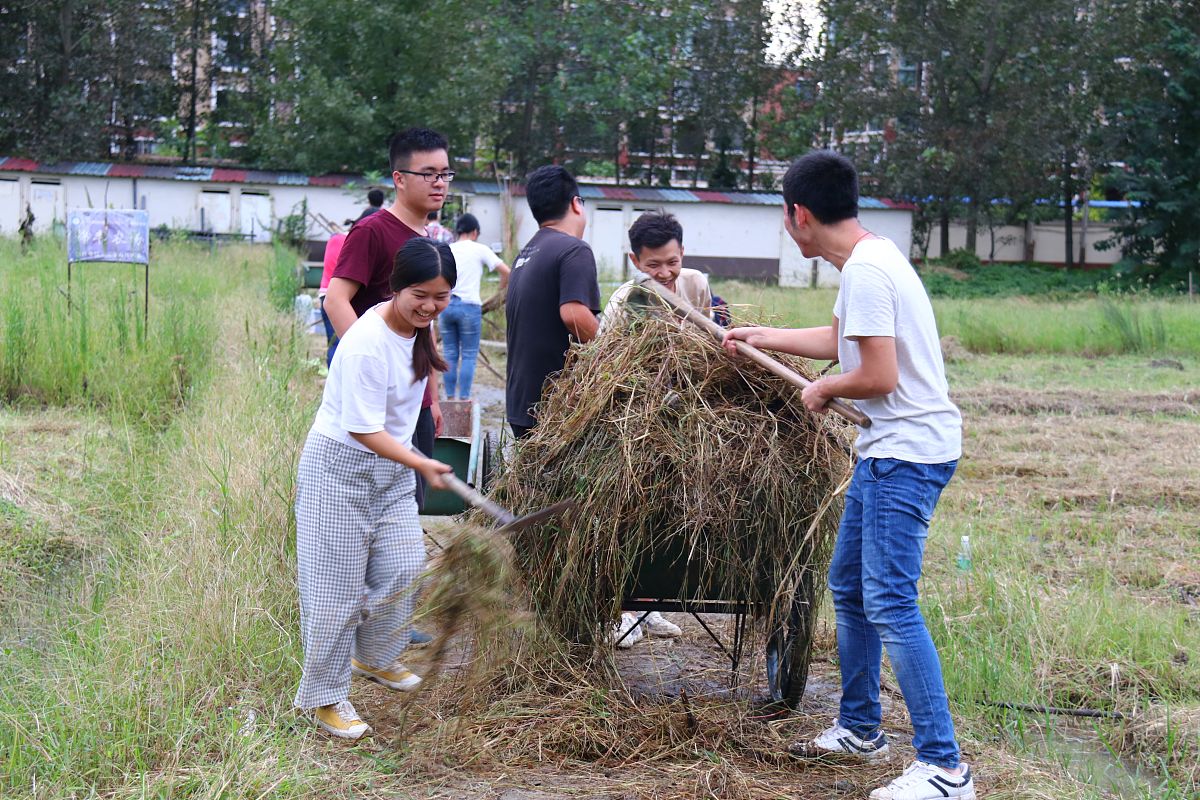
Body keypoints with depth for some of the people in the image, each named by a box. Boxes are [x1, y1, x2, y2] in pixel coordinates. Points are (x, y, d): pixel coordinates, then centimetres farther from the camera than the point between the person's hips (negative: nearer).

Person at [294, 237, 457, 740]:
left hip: (392, 466, 8)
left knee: (403, 570, 7)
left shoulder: (417, 324, -2)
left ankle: (375, 659, 33)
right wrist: (421, 464, -34)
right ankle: (323, 695, 13)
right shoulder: (367, 344, -28)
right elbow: (364, 430, -27)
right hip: (341, 468, -8)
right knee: (338, 586, -1)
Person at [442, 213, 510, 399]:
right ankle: (464, 399, -2)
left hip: (446, 305, 4)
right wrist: (501, 289, 12)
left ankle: (450, 398, 9)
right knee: (469, 356, 2)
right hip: (469, 306, -4)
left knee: (450, 355, 9)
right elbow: (505, 271, -5)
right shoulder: (480, 250, 1)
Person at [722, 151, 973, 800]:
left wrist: (823, 390, -4)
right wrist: (760, 337, 38)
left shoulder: (865, 271, -19)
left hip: (908, 453, -11)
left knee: (889, 603, -12)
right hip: (886, 451, 11)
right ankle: (860, 729, 31)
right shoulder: (871, 258, 13)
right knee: (848, 587, 18)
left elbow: (877, 377, -24)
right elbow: (837, 338, 29)